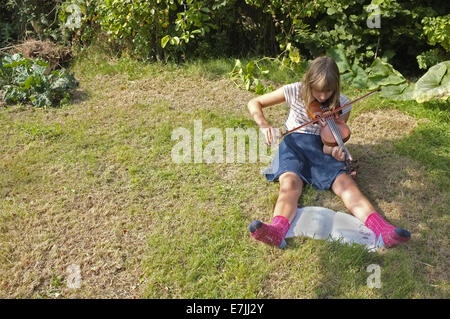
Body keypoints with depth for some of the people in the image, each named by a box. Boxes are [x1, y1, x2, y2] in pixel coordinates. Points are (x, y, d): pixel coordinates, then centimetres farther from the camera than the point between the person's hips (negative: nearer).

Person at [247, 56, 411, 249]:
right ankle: (277, 231, -61)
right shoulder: (295, 92, -6)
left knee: (345, 183, -25)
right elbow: (254, 103, -1)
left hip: (321, 145, 2)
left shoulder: (342, 105, -2)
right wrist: (264, 126, -21)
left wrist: (332, 148, -21)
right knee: (290, 183, -33)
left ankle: (383, 231, -43)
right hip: (293, 143, -2)